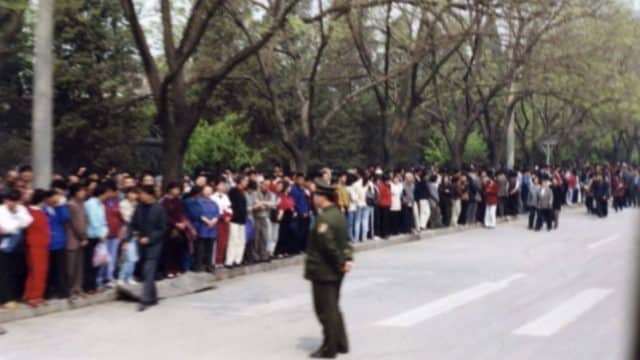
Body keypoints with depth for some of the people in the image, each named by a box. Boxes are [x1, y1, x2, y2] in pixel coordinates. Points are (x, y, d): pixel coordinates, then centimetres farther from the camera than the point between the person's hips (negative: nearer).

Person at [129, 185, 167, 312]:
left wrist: (149, 238, -16)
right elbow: (133, 224, 5)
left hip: (154, 244, -5)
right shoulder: (139, 207, 2)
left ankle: (145, 300, -11)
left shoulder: (159, 209, -10)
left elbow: (163, 229, -8)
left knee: (149, 271, -11)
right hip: (143, 243, 5)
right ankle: (152, 298, 24)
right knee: (146, 271, 11)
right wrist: (128, 237, -8)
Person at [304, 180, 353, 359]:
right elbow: (345, 241, 10)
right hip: (335, 271, 9)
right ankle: (341, 344, 26)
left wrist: (341, 262, -14)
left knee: (326, 310, 0)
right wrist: (348, 258, -1)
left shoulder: (323, 219, -22)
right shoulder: (338, 215, 9)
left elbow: (328, 245, -25)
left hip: (323, 271, -9)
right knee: (333, 308, 19)